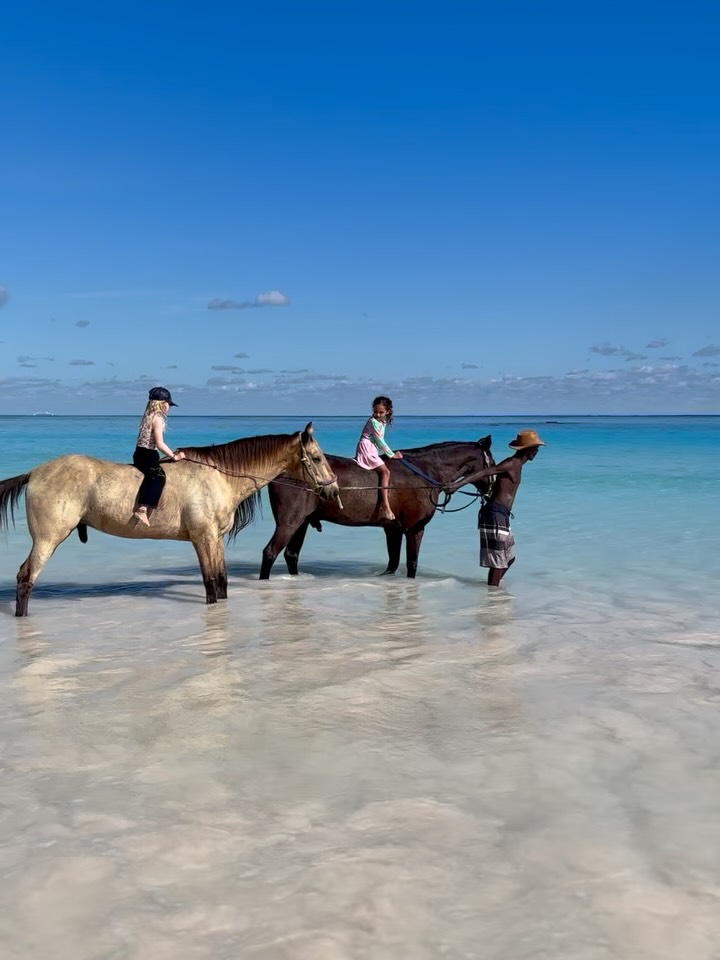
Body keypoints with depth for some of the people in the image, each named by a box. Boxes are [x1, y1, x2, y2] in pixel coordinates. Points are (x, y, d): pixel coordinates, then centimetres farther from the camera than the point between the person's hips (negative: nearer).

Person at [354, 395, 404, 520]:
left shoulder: (383, 422, 15)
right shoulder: (373, 422, -12)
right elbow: (380, 441, -12)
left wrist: (391, 454, 10)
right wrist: (392, 455, -7)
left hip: (374, 451, 10)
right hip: (367, 450, -10)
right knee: (385, 471, -21)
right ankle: (386, 507, -34)